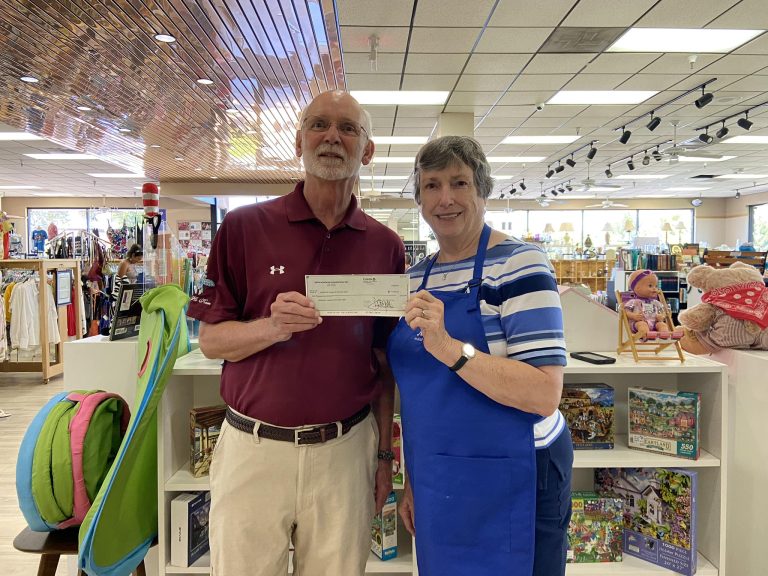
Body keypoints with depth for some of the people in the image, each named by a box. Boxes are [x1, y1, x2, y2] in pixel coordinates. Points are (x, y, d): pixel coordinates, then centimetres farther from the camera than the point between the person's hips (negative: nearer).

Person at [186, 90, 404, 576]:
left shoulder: (386, 246, 1)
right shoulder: (243, 227, -4)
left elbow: (384, 362, 6)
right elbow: (211, 340, -2)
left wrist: (384, 455, 6)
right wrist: (273, 327, -21)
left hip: (345, 448, 2)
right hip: (253, 446, -1)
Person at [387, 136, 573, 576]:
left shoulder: (519, 264, -14)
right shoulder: (416, 278, 6)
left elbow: (545, 394, -21)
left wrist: (449, 348, -32)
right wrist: (412, 481, 14)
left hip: (508, 485, -6)